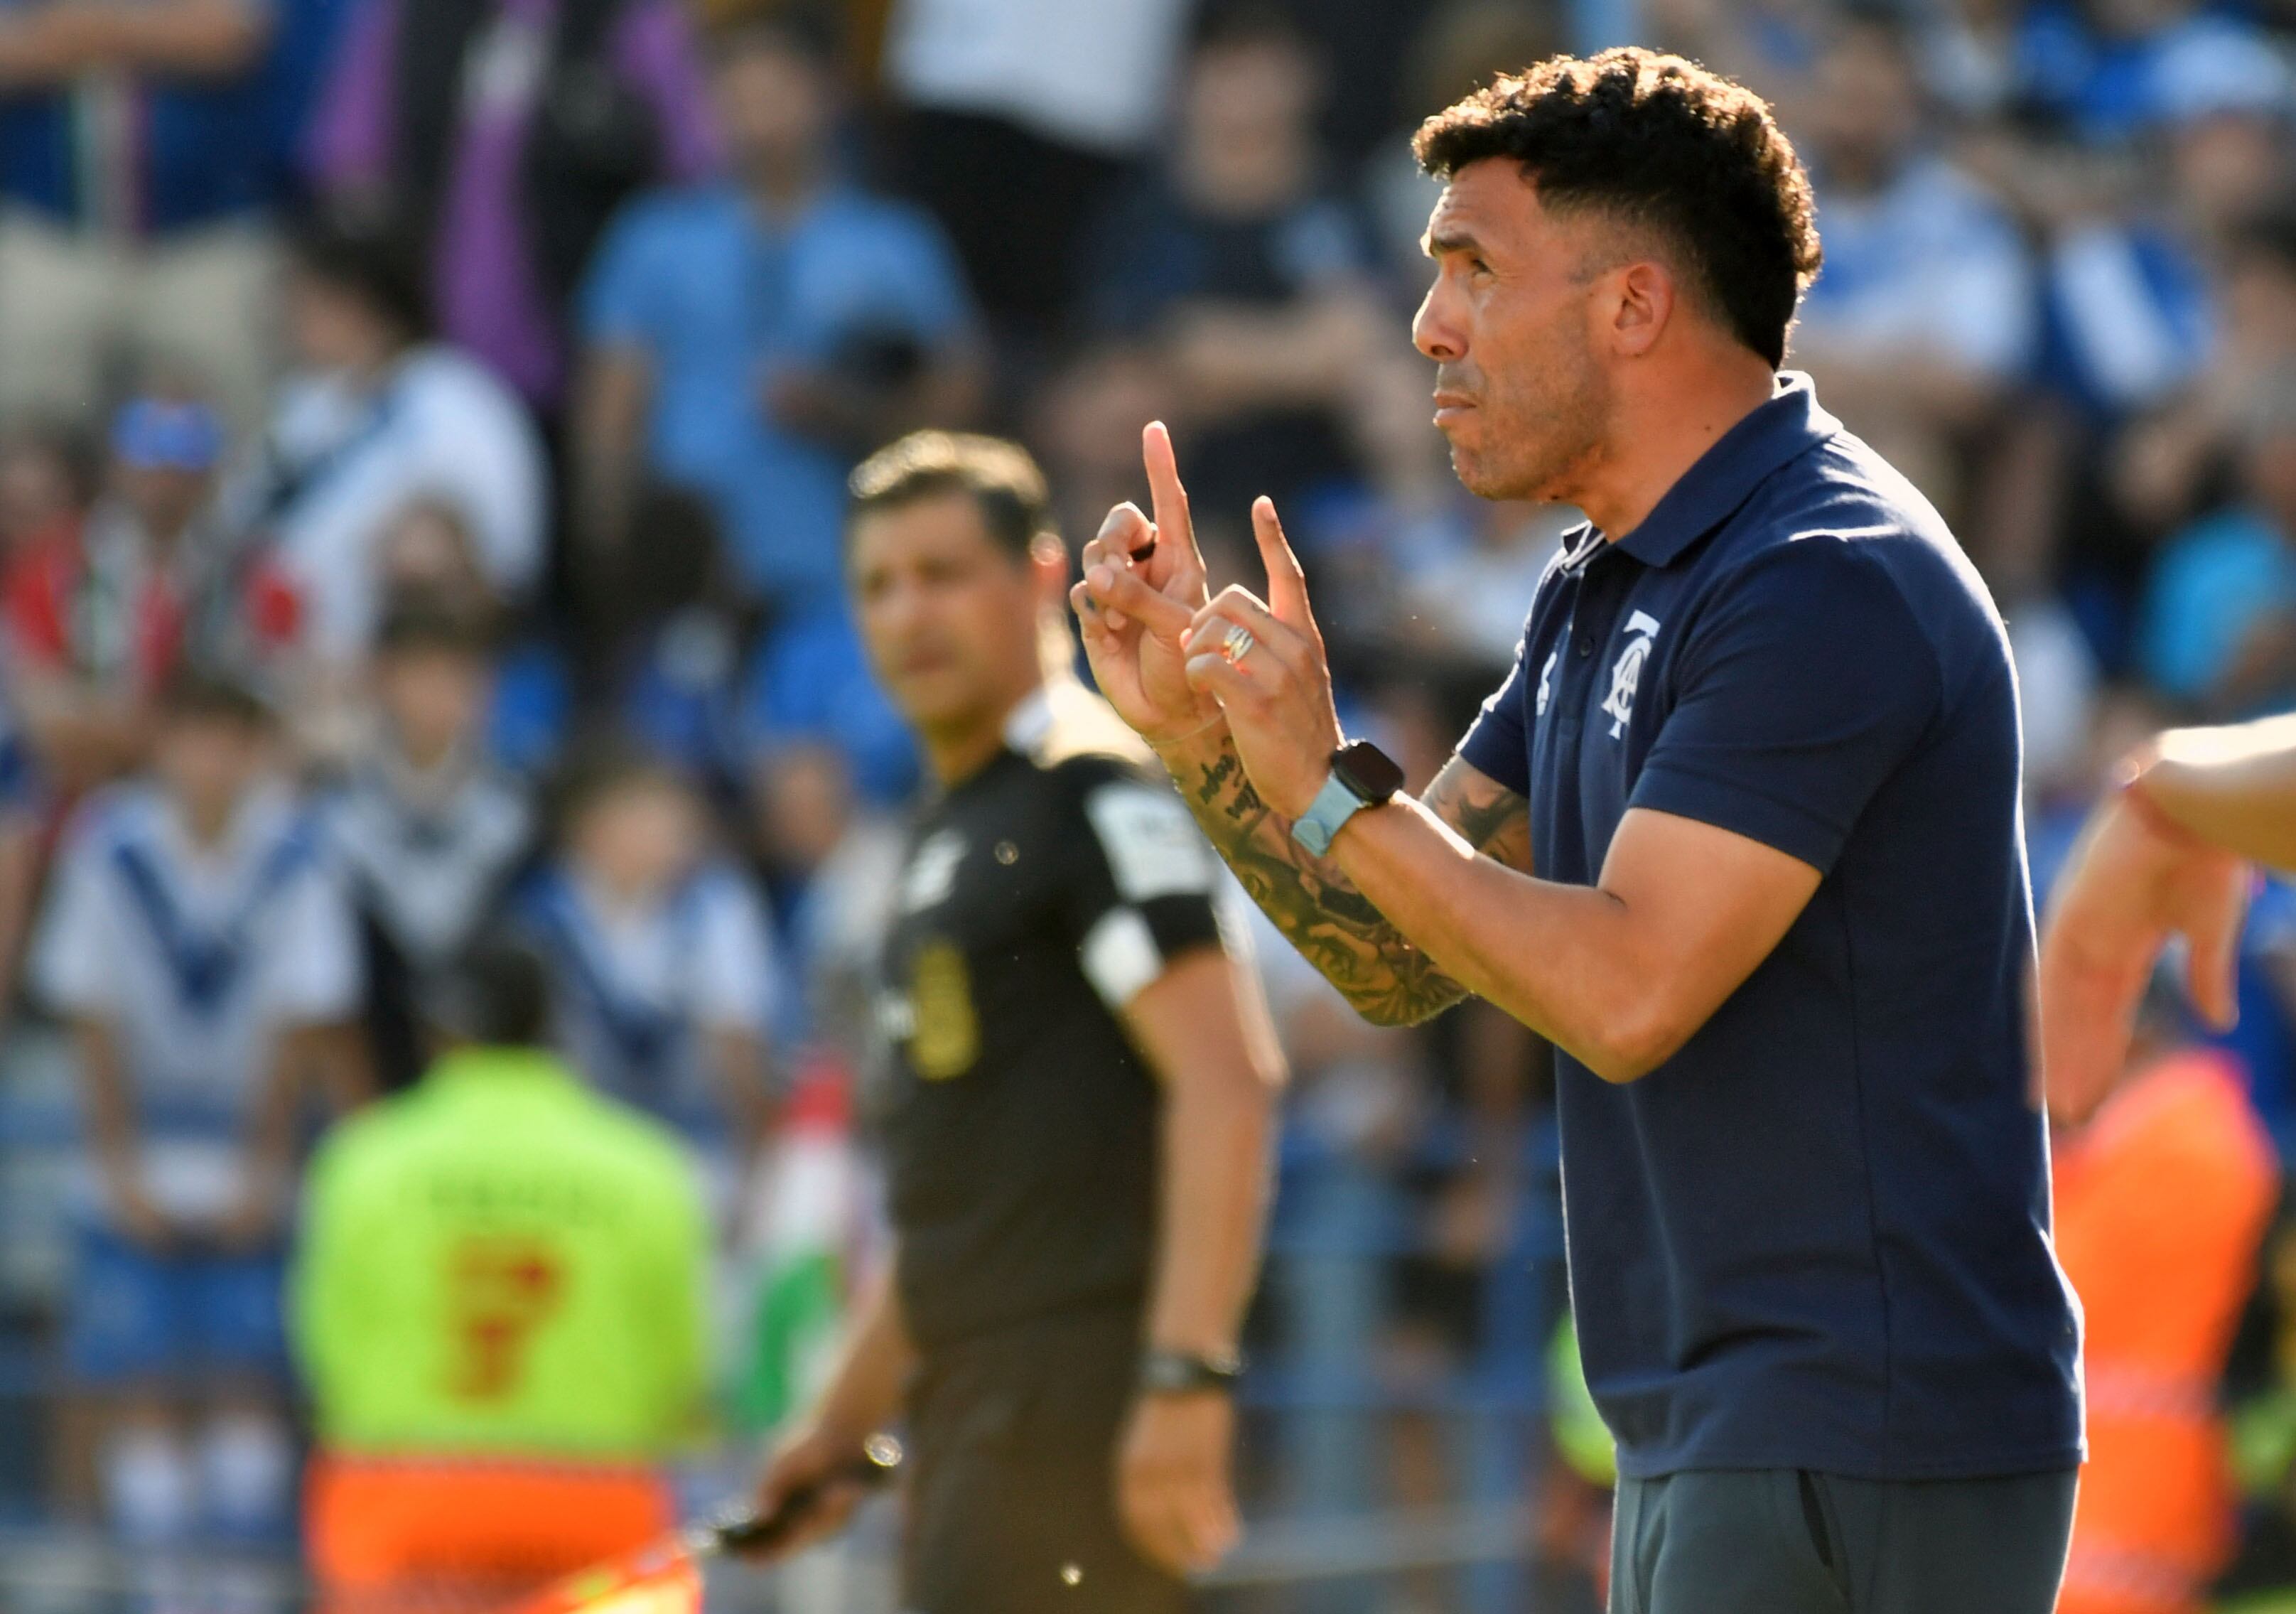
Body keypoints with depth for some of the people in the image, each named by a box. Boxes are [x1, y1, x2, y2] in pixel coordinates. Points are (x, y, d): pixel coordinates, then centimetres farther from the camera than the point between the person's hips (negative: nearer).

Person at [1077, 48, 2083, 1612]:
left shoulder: (1824, 587, -17)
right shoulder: (1603, 598, 16)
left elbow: (1626, 993, -23)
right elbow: (1404, 960, 17)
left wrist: (1327, 782, -16)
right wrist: (1194, 726, 4)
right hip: (1713, 1429, 10)